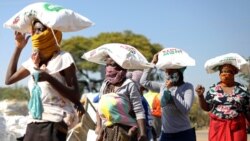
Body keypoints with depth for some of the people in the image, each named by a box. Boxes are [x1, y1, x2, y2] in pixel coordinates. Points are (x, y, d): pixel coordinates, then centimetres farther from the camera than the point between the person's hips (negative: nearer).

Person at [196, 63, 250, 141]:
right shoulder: (213, 89, 4)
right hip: (217, 127, 1)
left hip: (237, 128, 0)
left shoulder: (242, 90, 2)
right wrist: (200, 95, -9)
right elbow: (206, 108, 6)